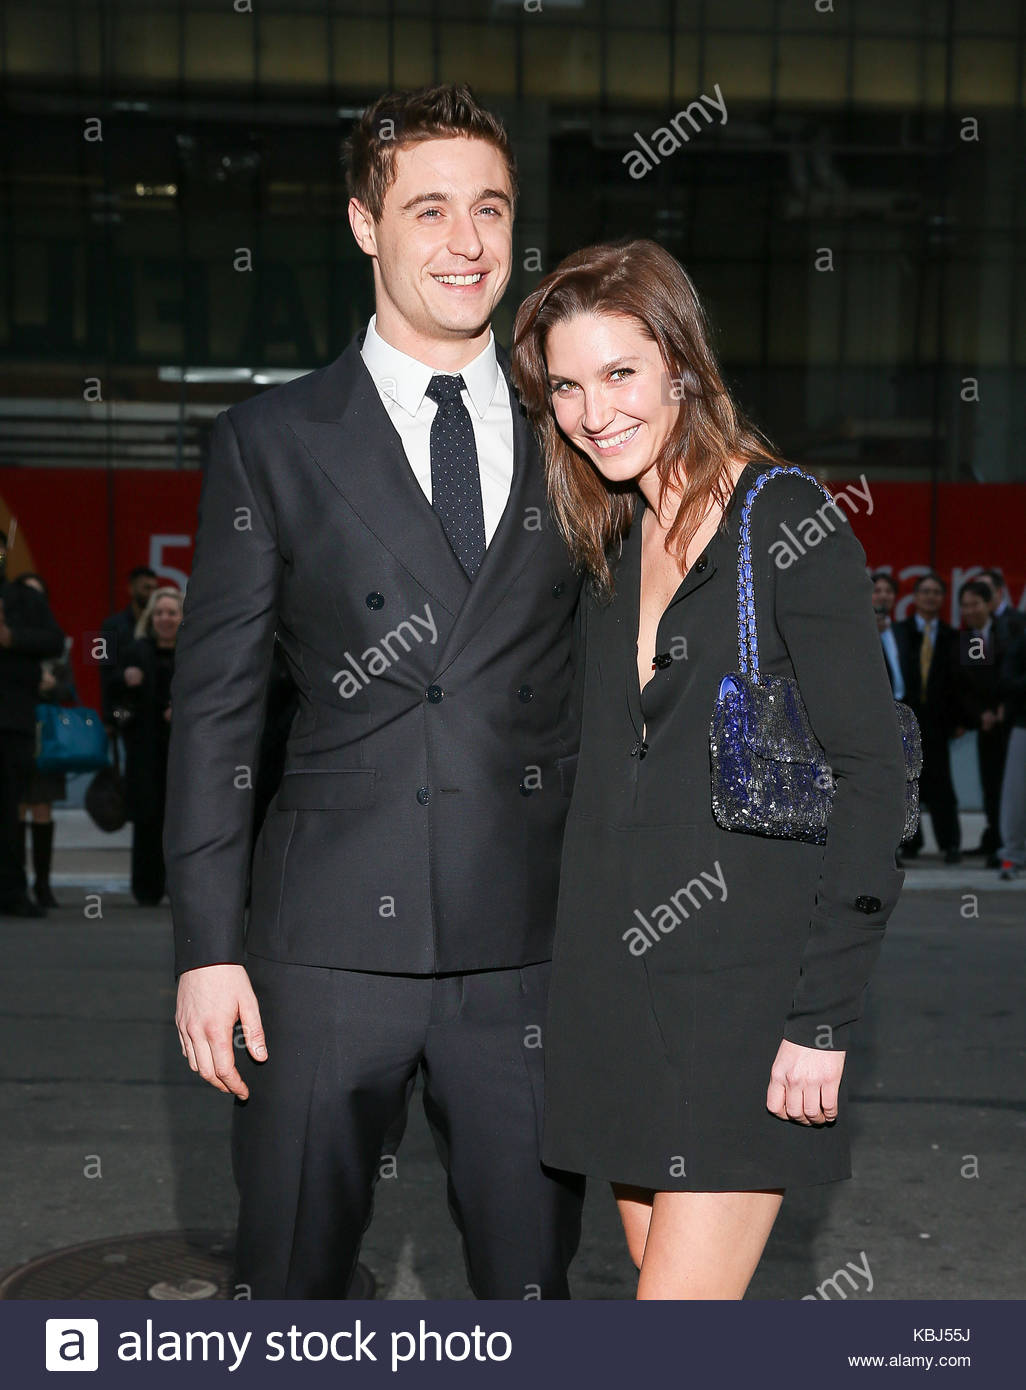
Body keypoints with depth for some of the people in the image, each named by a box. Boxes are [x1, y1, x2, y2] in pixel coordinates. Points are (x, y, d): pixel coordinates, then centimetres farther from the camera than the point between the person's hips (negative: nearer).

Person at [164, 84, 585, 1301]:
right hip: (331, 941, -1)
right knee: (288, 1285, 9)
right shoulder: (273, 439, 3)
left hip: (531, 945, 2)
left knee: (532, 1282, 11)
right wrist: (206, 946, -5)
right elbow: (214, 705, 1)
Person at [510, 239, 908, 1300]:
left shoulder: (788, 527, -9)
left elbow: (870, 777, -11)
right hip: (614, 991, 7)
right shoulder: (611, 541, 12)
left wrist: (822, 1020, -15)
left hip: (747, 998, -7)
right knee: (667, 1284, 14)